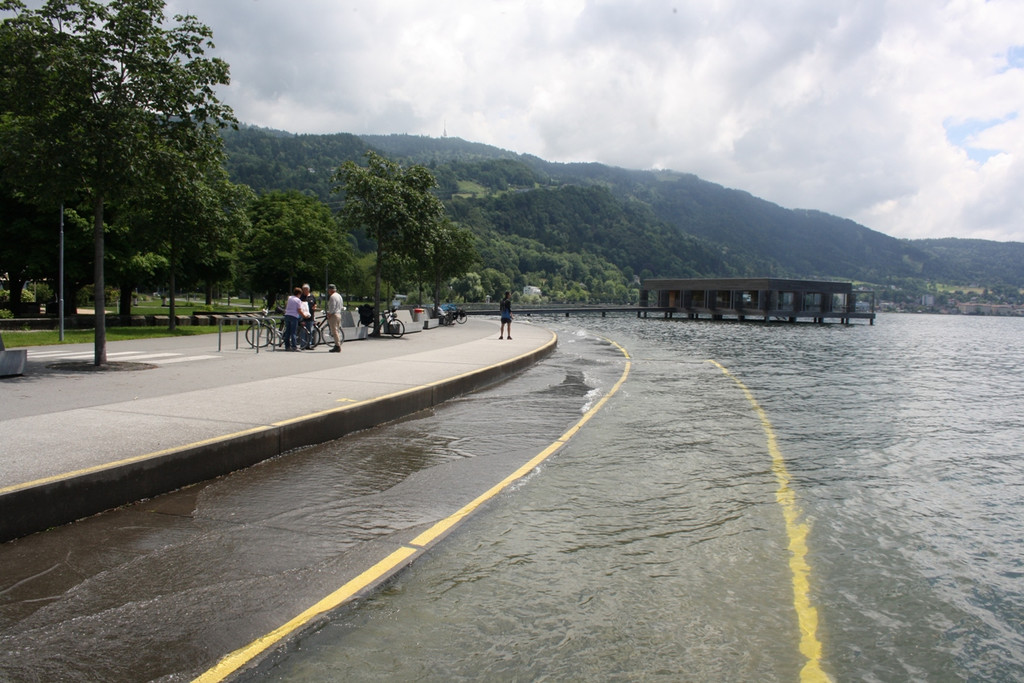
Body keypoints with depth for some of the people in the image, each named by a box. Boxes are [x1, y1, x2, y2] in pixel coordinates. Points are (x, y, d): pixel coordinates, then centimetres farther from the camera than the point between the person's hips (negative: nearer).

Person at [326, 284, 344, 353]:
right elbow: (342, 307, 19)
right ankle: (338, 345, 16)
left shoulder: (332, 296, -14)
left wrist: (329, 314, -11)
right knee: (337, 331, 13)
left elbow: (332, 307, -19)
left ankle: (337, 346, -10)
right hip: (339, 314, 10)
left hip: (334, 315, -10)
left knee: (334, 331, -8)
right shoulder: (339, 296, 17)